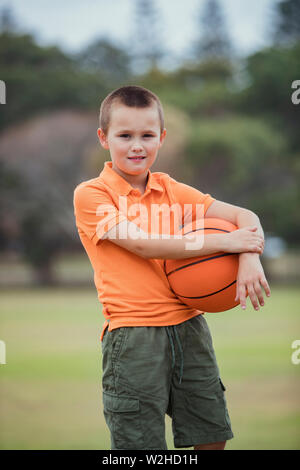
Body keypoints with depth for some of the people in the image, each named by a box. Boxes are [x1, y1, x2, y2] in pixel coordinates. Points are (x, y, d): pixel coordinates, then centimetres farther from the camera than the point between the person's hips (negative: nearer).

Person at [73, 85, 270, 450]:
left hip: (188, 325, 5)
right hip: (133, 334, -5)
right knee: (140, 443, -2)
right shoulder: (91, 195, -5)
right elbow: (142, 244, -17)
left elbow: (243, 216, 6)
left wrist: (250, 258, -16)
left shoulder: (170, 189, 10)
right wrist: (222, 242, -16)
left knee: (213, 434, 10)